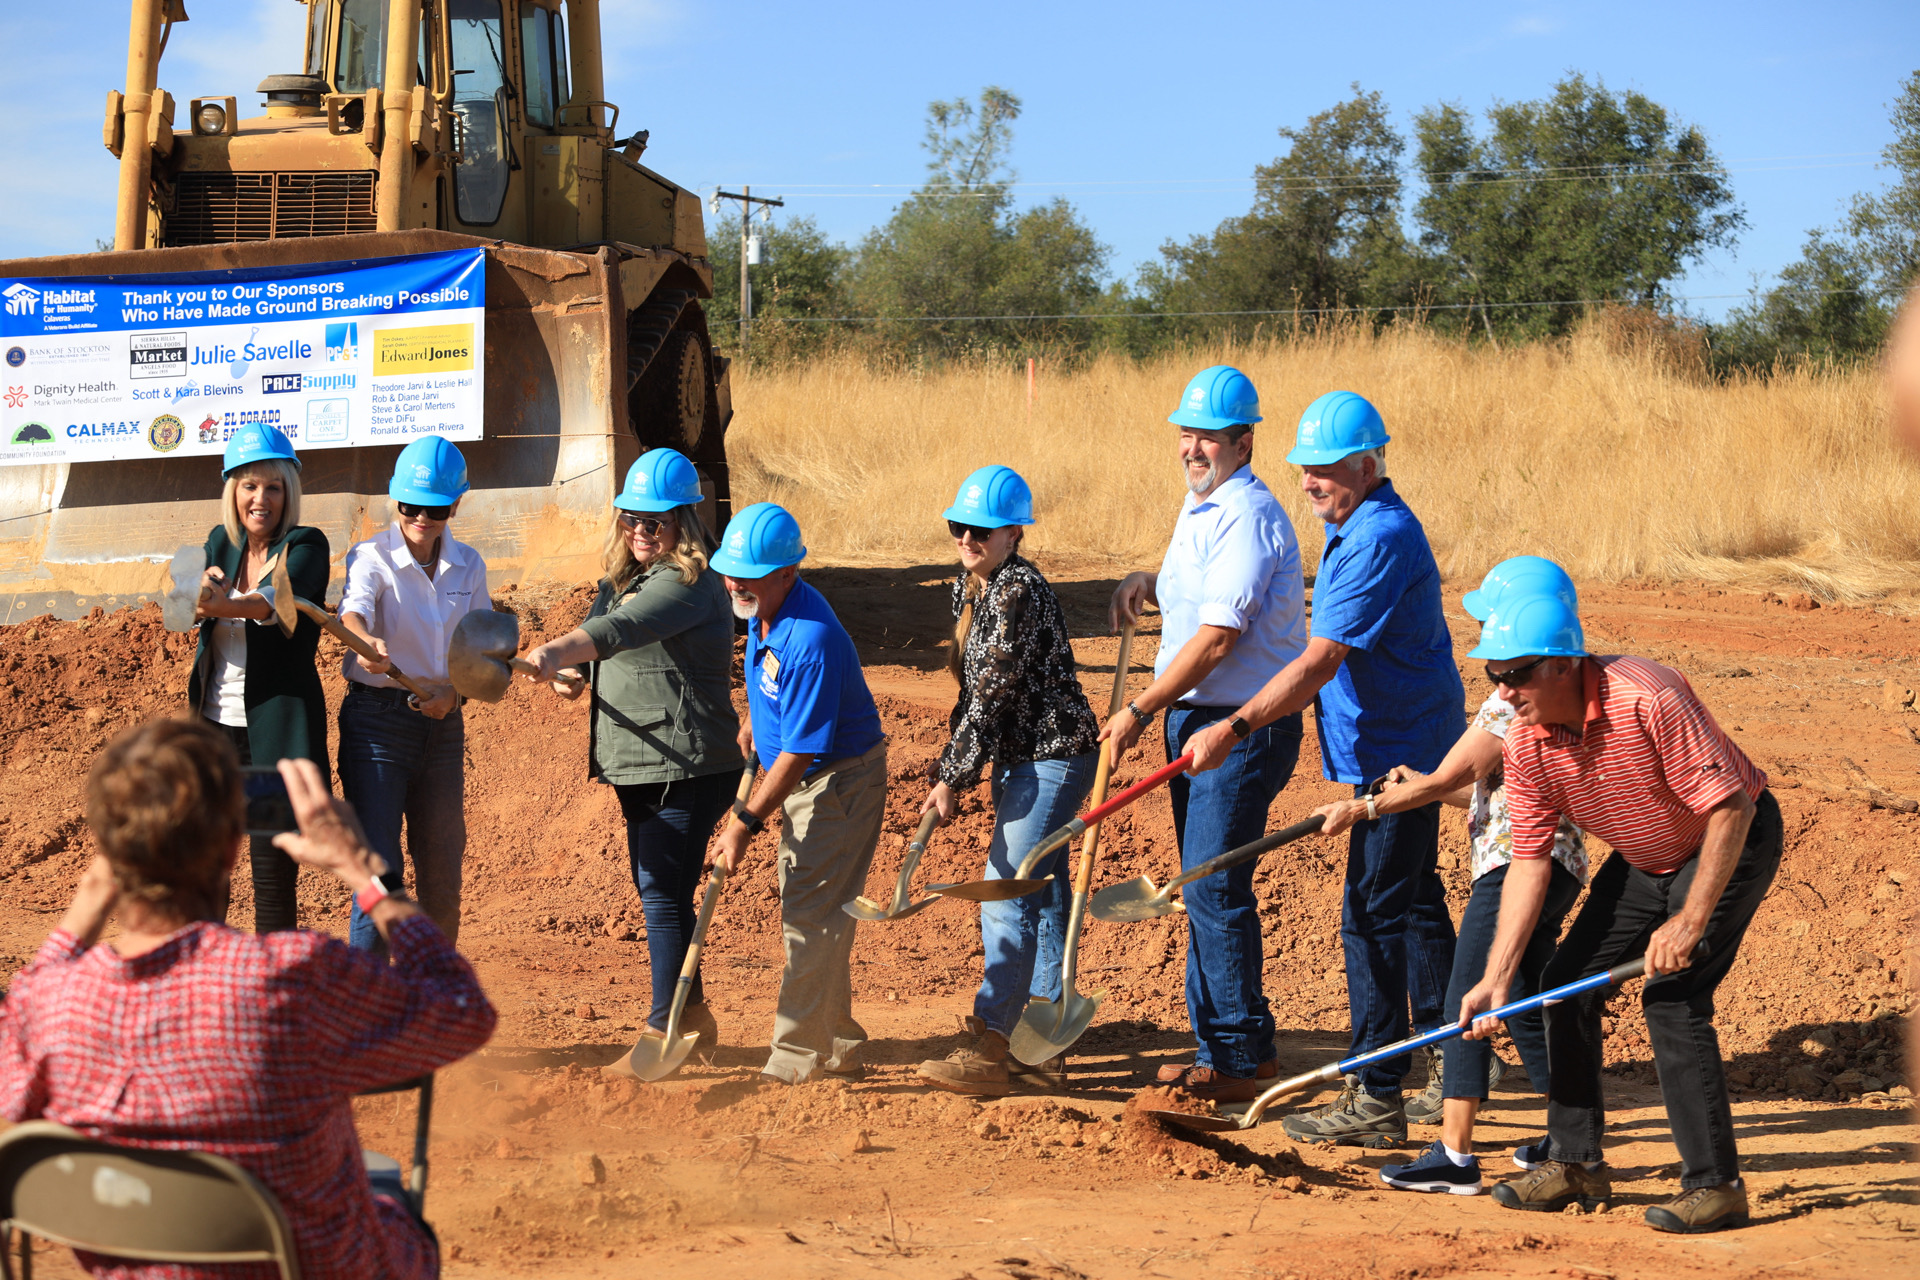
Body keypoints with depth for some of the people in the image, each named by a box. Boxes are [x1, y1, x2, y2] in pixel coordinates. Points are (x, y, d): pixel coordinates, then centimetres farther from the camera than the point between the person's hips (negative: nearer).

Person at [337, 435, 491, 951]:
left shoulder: (468, 566, 7)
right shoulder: (372, 556, -7)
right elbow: (354, 609, -28)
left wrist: (453, 692, -12)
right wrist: (366, 644, -52)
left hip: (442, 721, 5)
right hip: (377, 719, -5)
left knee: (442, 871, 10)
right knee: (380, 870, -12)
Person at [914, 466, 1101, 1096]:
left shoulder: (1020, 592, -20)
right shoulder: (968, 589, 11)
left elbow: (994, 695, -21)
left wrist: (954, 780, -17)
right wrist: (948, 765, 12)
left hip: (1052, 757, -10)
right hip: (1018, 759, 10)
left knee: (1007, 897, -12)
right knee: (1041, 897, 14)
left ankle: (988, 1049, -11)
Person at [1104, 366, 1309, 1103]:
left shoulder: (1247, 517, -18)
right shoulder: (1199, 506, 14)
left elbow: (1216, 640, -23)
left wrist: (1138, 712, -17)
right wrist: (1153, 582, 9)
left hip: (1244, 728, -10)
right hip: (1192, 717, 10)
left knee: (1215, 888, -10)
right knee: (1204, 886, 12)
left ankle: (1245, 1052, -3)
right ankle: (1217, 1047, 19)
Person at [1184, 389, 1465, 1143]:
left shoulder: (1380, 541, -21)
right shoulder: (1356, 528, 13)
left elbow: (1318, 663, -26)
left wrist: (1234, 728, -27)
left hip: (1397, 755, -11)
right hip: (1404, 747, 11)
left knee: (1375, 917, -10)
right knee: (1414, 907, 18)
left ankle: (1376, 1101, -7)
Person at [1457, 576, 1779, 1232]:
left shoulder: (1646, 700, -35)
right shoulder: (1526, 742, -15)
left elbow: (1731, 809, -31)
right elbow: (1530, 861, -9)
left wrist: (1690, 921, -30)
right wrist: (1496, 979, -16)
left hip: (1732, 842, -7)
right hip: (1644, 860, 7)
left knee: (1671, 996, -19)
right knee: (1565, 982, 3)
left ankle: (1716, 1184, -11)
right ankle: (1575, 1163, 16)